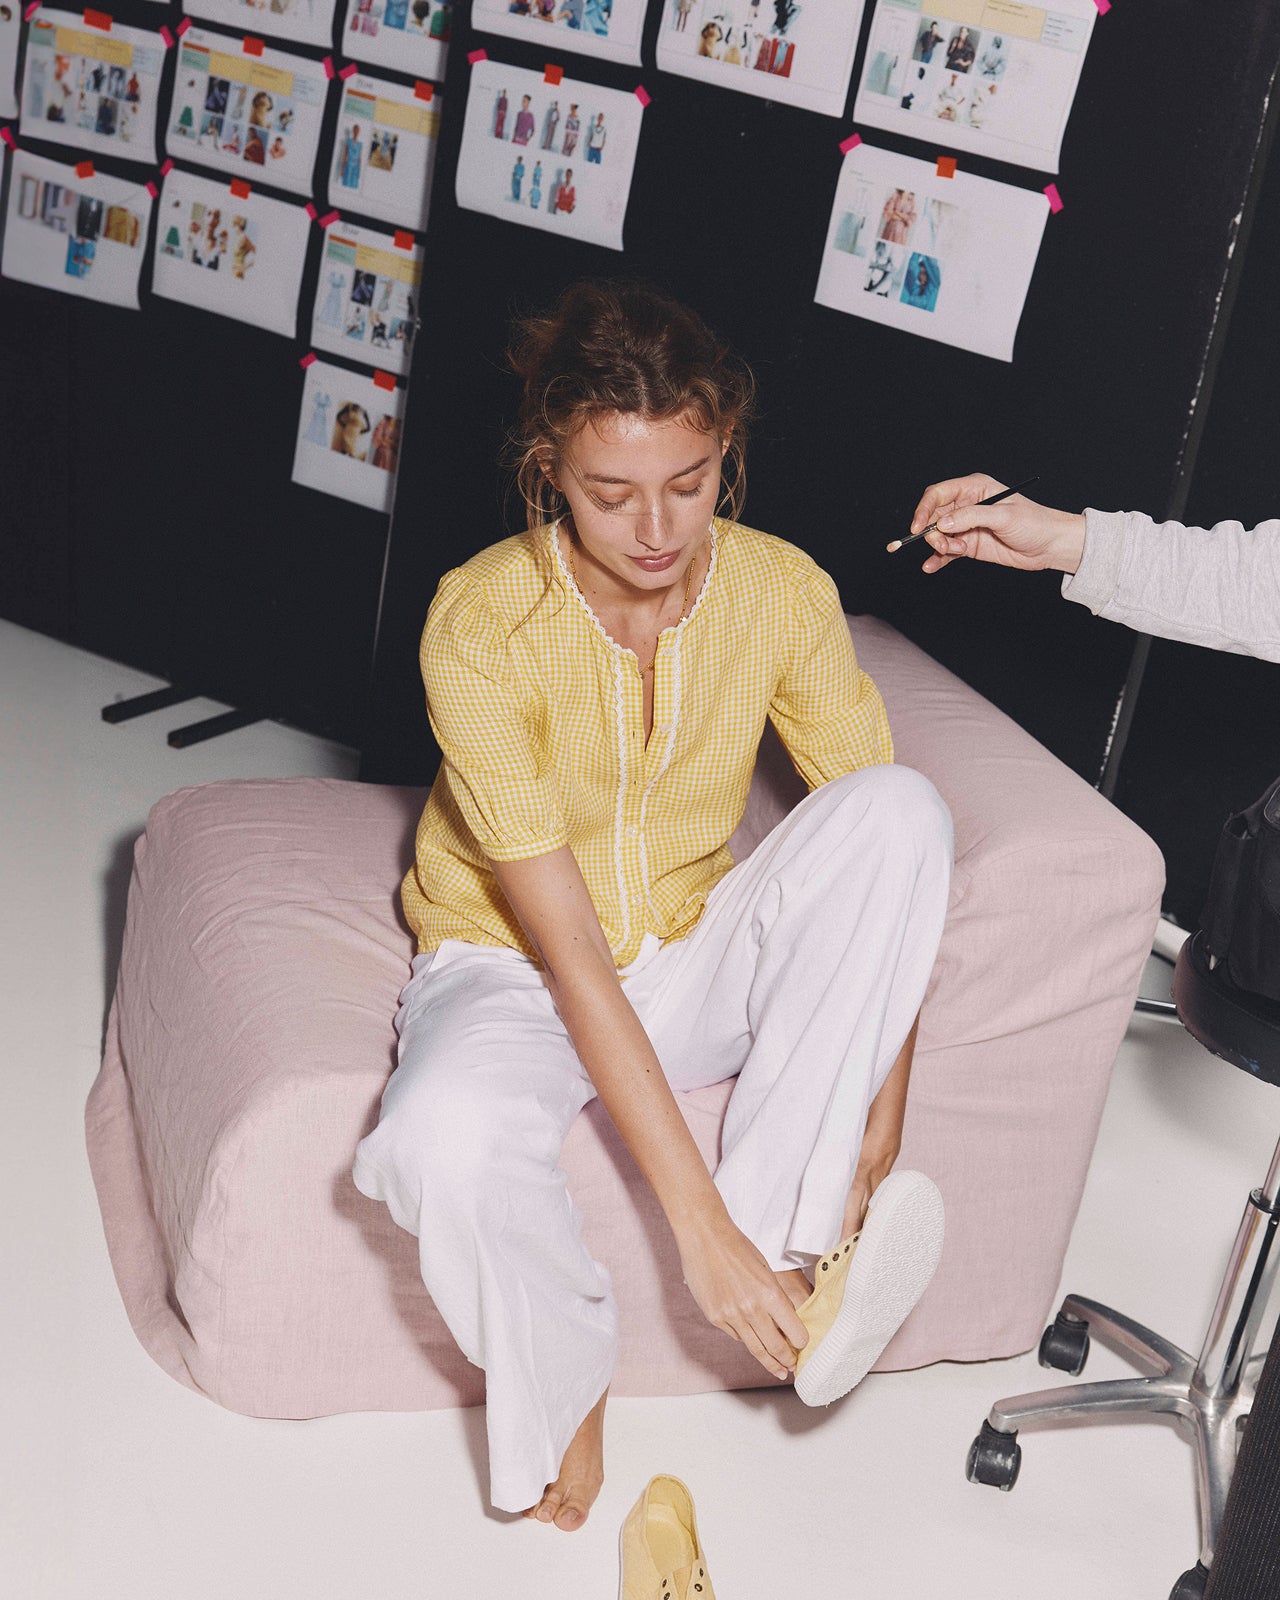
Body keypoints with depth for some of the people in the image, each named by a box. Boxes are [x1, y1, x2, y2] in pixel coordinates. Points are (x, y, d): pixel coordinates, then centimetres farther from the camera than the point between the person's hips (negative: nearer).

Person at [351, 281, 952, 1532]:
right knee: (448, 1139, -39)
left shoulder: (785, 592, -13)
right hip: (512, 969, -3)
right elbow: (567, 946, -28)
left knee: (902, 805, -24)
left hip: (694, 960, 4)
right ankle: (559, 1380, -4)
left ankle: (787, 1229, -20)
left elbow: (883, 853, -9)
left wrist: (881, 1114, -20)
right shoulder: (482, 621, -24)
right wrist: (697, 1225, -31)